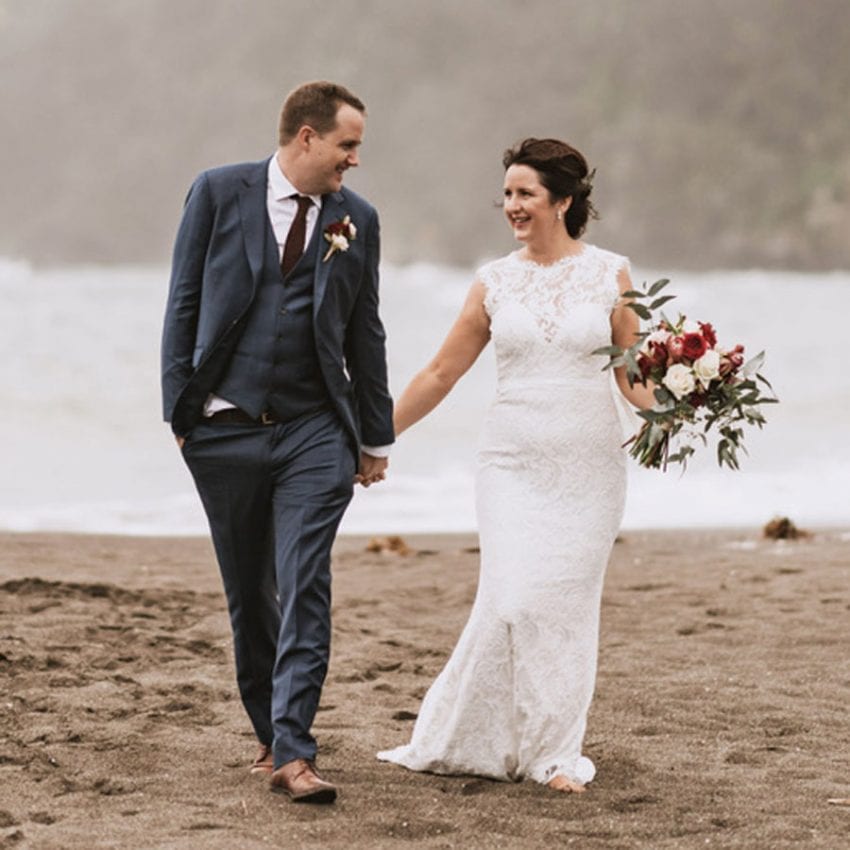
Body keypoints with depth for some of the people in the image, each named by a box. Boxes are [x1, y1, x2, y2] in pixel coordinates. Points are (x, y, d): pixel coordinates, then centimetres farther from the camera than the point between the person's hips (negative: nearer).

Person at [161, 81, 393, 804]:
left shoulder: (357, 218, 7)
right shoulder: (219, 193, 1)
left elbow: (365, 333, 13)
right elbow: (184, 303, 3)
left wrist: (376, 439, 13)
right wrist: (179, 408, -3)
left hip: (316, 432, 0)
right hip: (225, 428, 0)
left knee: (305, 589, -11)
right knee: (248, 594, 9)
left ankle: (294, 752, -15)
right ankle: (269, 734, 25)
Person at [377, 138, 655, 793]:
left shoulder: (610, 274, 2)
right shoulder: (495, 283, 5)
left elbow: (633, 373, 4)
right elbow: (441, 374, 11)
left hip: (589, 464, 0)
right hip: (514, 462, 0)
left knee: (567, 601, 0)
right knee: (514, 598, -10)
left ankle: (556, 752, 12)